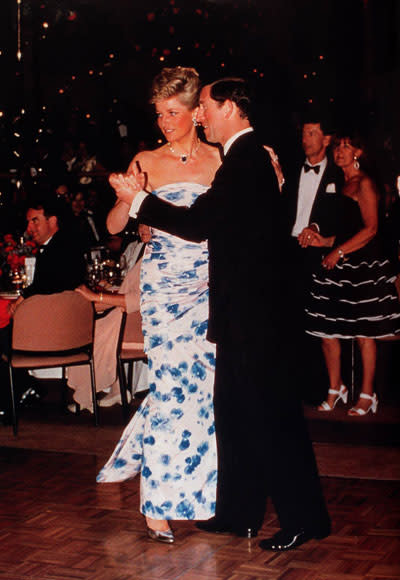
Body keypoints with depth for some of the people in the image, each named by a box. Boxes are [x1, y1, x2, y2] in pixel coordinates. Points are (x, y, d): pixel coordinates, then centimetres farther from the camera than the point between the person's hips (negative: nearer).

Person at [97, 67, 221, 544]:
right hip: (162, 282, -2)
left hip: (209, 282, 2)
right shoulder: (147, 162, 4)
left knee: (204, 379, 2)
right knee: (171, 382, -7)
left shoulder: (218, 159, 7)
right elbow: (115, 225, 1)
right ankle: (160, 504, 3)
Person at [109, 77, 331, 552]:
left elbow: (200, 224, -21)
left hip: (253, 311, -10)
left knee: (270, 413, -2)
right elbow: (215, 223, 16)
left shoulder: (246, 159, -17)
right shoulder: (248, 157, 15)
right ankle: (239, 512, 27)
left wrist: (138, 200, -12)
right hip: (245, 307, 10)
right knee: (233, 409, 16)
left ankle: (304, 518, 9)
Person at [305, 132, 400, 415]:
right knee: (327, 330, 4)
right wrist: (325, 241, 7)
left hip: (362, 265, -8)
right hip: (339, 264, 8)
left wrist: (339, 251, -13)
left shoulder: (364, 183, -6)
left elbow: (370, 228, -12)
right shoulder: (342, 184, 19)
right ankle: (335, 389, 18)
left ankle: (367, 395, 8)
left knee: (364, 333, -1)